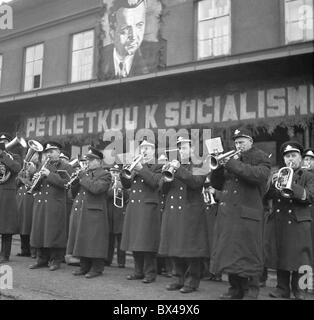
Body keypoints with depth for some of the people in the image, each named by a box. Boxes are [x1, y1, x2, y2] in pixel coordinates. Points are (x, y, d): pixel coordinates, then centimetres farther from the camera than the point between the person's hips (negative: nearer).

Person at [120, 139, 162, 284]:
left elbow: (155, 182, -15)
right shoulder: (136, 167, 20)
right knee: (135, 241, 8)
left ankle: (150, 273, 3)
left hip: (148, 208, -6)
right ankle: (139, 271, 18)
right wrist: (123, 175, -5)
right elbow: (127, 185, 14)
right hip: (133, 208, 6)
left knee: (147, 243, -6)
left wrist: (141, 169, -18)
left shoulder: (158, 168, 3)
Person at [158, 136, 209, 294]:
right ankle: (179, 278, 21)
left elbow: (196, 182, -18)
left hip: (191, 214, -5)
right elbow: (163, 190, 13)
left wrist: (178, 169, -21)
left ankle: (191, 281, 9)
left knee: (191, 249, -3)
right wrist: (165, 178, -8)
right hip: (172, 213, 5)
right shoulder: (173, 166, 17)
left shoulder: (199, 167, 2)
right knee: (175, 248, 8)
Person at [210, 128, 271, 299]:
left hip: (247, 213, -6)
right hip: (227, 213, 6)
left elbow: (260, 175, -18)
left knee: (248, 254, -2)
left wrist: (233, 165, -18)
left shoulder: (260, 157, 4)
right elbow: (216, 184, 17)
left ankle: (251, 291, 9)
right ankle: (236, 288, 20)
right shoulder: (231, 158, 20)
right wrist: (218, 167, -2)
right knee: (230, 252, 8)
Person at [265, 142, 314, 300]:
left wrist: (292, 186, -23)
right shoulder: (277, 175, 15)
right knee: (280, 256, 4)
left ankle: (297, 288, 13)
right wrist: (272, 183, -13)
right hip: (278, 223, 3)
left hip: (299, 223, -3)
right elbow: (266, 195, 6)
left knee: (298, 257, -2)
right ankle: (282, 288, 15)